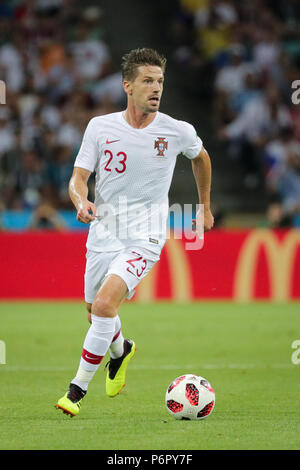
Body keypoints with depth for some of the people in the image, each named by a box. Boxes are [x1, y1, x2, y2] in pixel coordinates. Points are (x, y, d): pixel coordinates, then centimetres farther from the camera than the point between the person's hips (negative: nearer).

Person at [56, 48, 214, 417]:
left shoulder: (178, 131, -4)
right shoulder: (100, 127, -3)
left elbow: (200, 157, 18)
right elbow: (78, 179, -2)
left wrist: (205, 206, 26)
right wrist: (82, 202, -24)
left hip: (144, 238, -3)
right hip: (103, 234, 3)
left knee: (105, 303, -24)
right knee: (96, 314, 16)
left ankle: (78, 389, -13)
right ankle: (120, 351, 52)